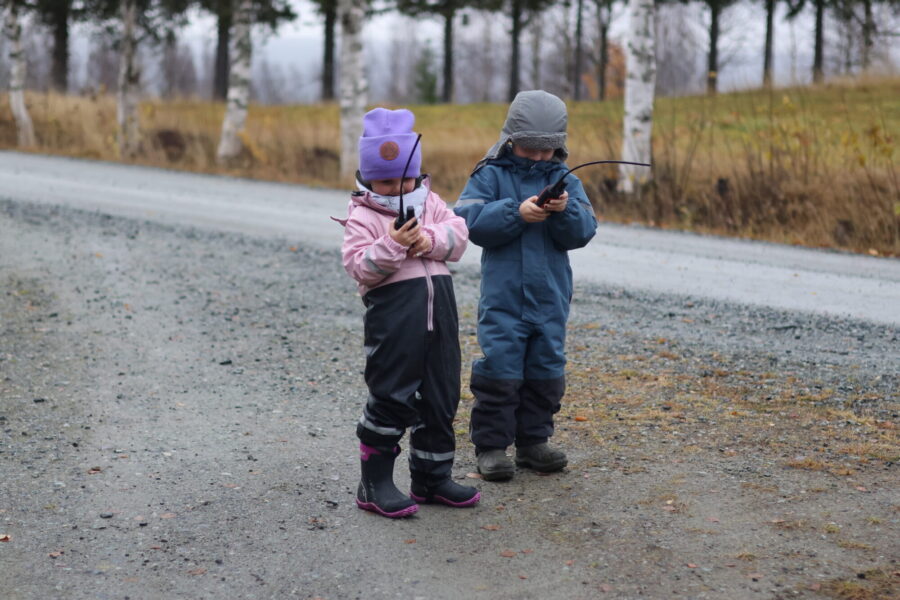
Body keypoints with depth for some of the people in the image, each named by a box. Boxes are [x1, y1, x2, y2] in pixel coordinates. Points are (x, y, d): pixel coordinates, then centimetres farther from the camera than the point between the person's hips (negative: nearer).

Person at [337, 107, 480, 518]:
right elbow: (359, 266, -14)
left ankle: (432, 477, 25)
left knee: (440, 398, 12)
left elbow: (459, 232, 3)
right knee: (391, 398, -5)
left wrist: (431, 240, -15)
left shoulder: (430, 203, 15)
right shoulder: (362, 217, -3)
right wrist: (392, 245, -27)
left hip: (439, 311, 6)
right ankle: (374, 485, 6)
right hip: (393, 314, -6)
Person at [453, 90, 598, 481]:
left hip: (551, 298, 4)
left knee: (546, 372, 11)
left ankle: (533, 441, 24)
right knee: (500, 372, -3)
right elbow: (470, 221, -14)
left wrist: (566, 211, -22)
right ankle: (491, 445, 7)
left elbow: (583, 232, -2)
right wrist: (516, 213, -24)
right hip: (502, 297, -4)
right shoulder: (490, 176, 0)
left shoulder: (566, 182, 8)